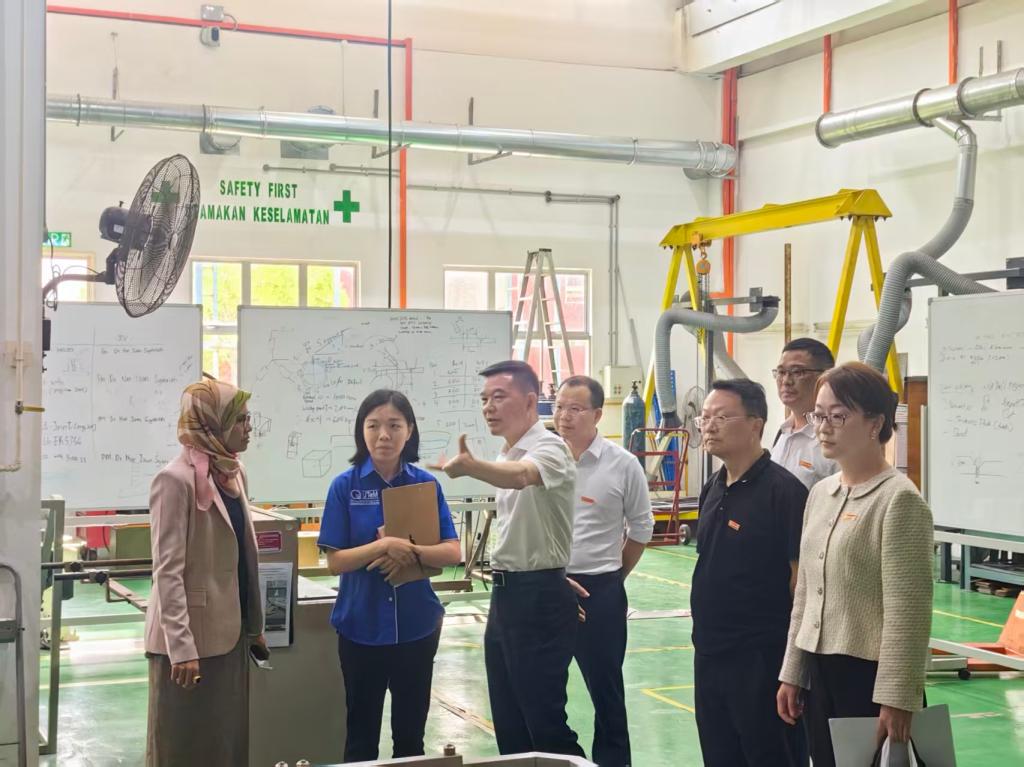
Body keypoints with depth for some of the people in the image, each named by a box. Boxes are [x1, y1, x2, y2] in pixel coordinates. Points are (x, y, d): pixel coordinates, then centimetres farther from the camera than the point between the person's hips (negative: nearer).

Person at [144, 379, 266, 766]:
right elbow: (168, 570, -18)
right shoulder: (176, 479, -16)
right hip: (189, 636, -8)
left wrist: (254, 623, 16)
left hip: (229, 632, 8)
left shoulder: (234, 472, 9)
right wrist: (180, 645, -22)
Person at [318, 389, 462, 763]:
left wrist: (410, 553, -21)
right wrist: (385, 546, -23)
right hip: (361, 626, -1)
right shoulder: (345, 486, -6)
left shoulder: (426, 483, -1)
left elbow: (452, 552, -4)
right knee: (361, 733, 10)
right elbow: (335, 561, -9)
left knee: (411, 732, 13)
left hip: (416, 625, 2)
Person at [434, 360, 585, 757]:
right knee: (508, 721, 14)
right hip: (504, 593, 9)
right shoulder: (505, 457, 13)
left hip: (540, 598, -9)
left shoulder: (549, 448, -17)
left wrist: (473, 467, -59)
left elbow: (521, 476, -40)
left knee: (544, 721, -6)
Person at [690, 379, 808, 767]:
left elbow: (802, 578, -14)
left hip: (760, 658, -8)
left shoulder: (783, 490, -15)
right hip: (709, 651, 8)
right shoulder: (713, 488, 10)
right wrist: (705, 632, 16)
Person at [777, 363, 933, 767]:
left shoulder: (899, 500, -12)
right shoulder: (820, 494, 10)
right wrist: (793, 673, 14)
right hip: (820, 672, 7)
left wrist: (897, 700, -18)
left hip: (870, 674, -7)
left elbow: (907, 612, -16)